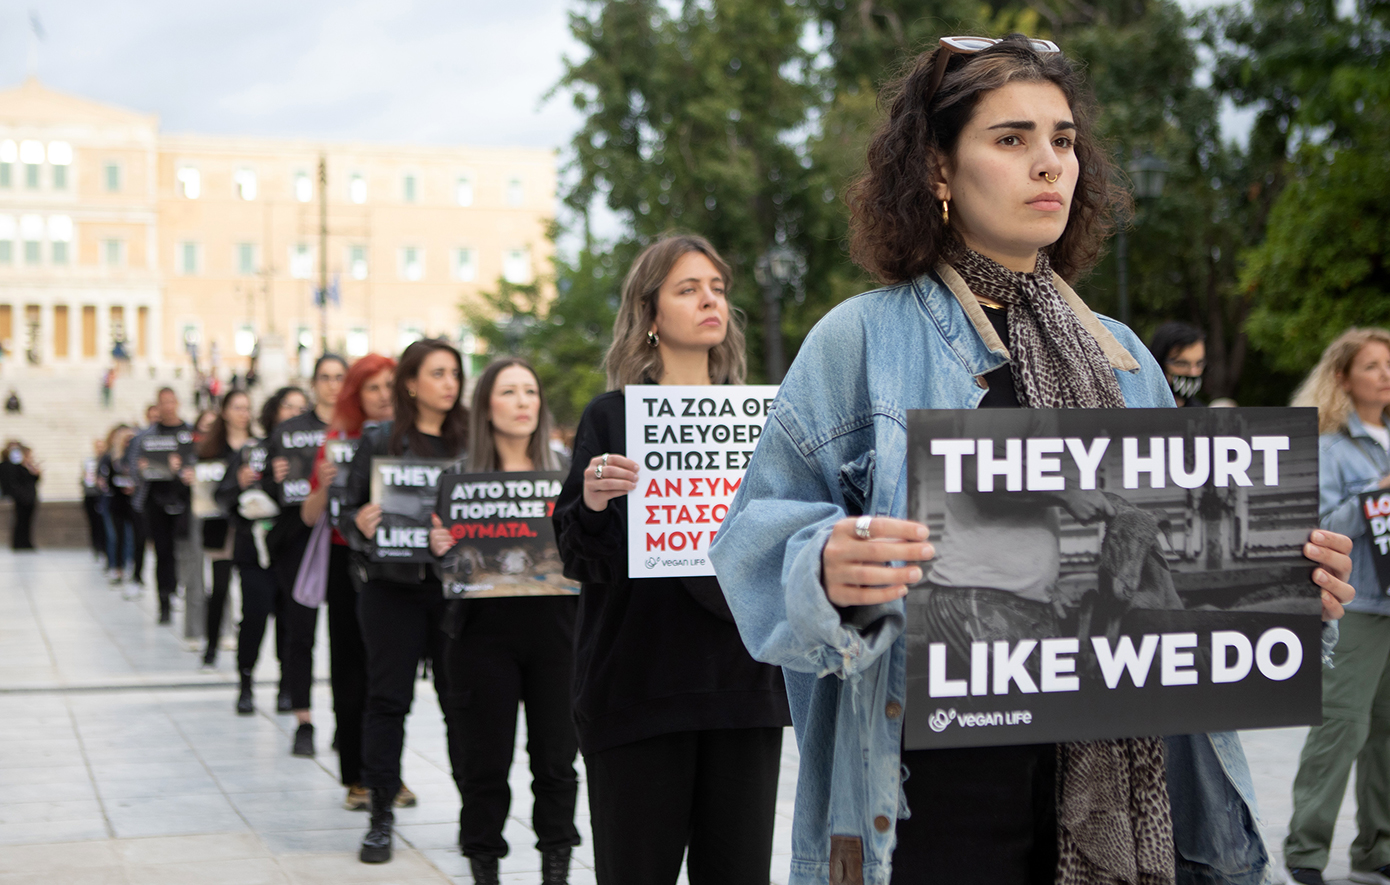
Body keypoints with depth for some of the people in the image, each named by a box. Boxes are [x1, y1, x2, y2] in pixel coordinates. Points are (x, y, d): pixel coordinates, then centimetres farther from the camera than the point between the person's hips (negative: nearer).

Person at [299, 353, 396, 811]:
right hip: (349, 564, 1)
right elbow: (310, 517, 6)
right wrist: (323, 485, -13)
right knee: (351, 674, 2)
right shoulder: (338, 442, 5)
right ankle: (356, 777, 9)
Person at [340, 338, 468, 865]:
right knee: (388, 699, 4)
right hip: (393, 585, -1)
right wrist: (360, 524, -17)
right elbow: (347, 511, 5)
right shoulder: (379, 441, 3)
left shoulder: (470, 441, 5)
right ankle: (381, 816, 12)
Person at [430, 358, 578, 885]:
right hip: (486, 631, -1)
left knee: (556, 757, 4)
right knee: (486, 760, 3)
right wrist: (438, 548, -17)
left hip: (554, 629, 1)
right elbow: (449, 563, 4)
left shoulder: (565, 472, 8)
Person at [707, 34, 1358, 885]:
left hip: (1114, 785, 4)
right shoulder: (863, 340, -2)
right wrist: (827, 569, -27)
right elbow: (762, 534, -5)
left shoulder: (1122, 359, 12)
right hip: (935, 784, -4)